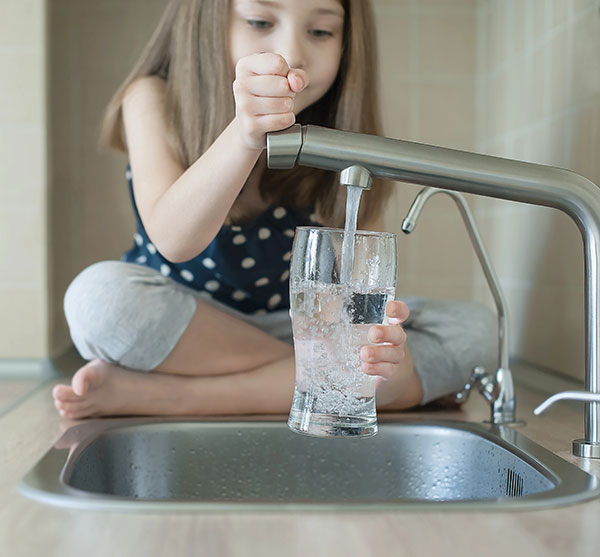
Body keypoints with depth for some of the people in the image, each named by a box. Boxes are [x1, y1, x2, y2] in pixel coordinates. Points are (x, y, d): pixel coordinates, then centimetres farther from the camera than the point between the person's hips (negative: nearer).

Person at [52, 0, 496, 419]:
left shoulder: (343, 143, -9)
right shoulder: (156, 102, -14)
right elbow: (173, 240, -31)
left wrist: (374, 335, -43)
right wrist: (244, 136, -49)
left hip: (294, 327, 3)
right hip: (179, 325, -2)